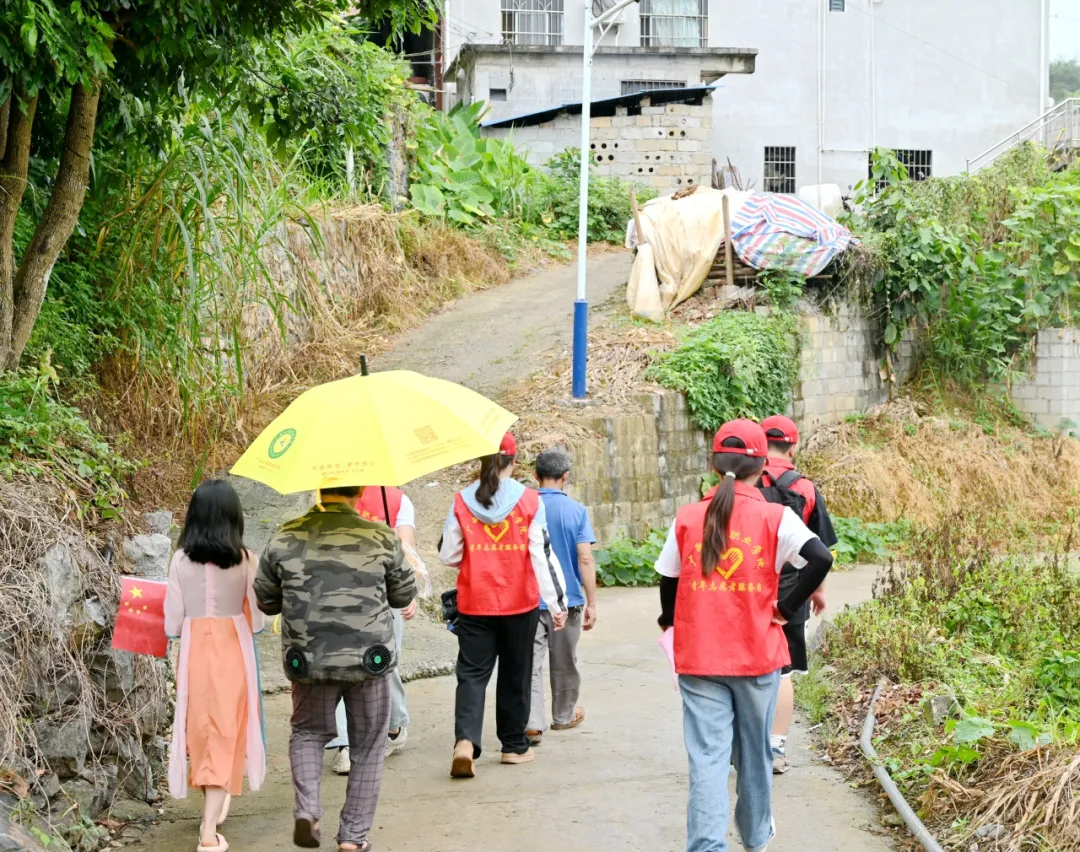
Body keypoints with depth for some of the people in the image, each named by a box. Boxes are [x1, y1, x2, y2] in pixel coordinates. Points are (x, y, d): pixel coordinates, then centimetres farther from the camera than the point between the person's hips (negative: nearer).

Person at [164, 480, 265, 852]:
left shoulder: (181, 560, -5)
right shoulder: (245, 559, -8)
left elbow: (172, 624, -3)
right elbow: (256, 620, -4)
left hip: (194, 652, 1)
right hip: (233, 652, -1)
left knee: (201, 729, 18)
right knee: (225, 733, 2)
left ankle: (214, 798, 36)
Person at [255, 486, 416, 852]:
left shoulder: (285, 539, -3)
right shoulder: (381, 537, -6)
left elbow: (265, 600, 8)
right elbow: (404, 595, 7)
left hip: (308, 660, 1)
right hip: (369, 659, -1)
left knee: (308, 732, 23)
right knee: (368, 747, 14)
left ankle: (307, 809, 2)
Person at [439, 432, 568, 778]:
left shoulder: (462, 502, -3)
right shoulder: (529, 501, -6)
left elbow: (448, 555, 1)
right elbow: (542, 556, -7)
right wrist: (557, 603, -3)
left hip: (474, 603, 0)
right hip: (520, 603, 0)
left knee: (472, 673, 3)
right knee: (515, 674, 13)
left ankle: (465, 740, -17)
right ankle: (514, 745, 22)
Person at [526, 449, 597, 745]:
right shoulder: (576, 510, -7)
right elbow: (585, 559, -11)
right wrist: (591, 603, -6)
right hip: (567, 599, 0)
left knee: (531, 662, 0)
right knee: (564, 662, 16)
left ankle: (533, 723, -11)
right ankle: (564, 715, 32)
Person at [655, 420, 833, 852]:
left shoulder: (687, 518, 0)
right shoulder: (775, 517, -5)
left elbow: (668, 581, 7)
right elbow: (821, 559, -18)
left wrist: (672, 622, 24)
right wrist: (787, 607, -8)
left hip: (698, 657, 0)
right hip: (757, 655, 0)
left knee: (707, 754, 0)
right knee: (754, 751, 18)